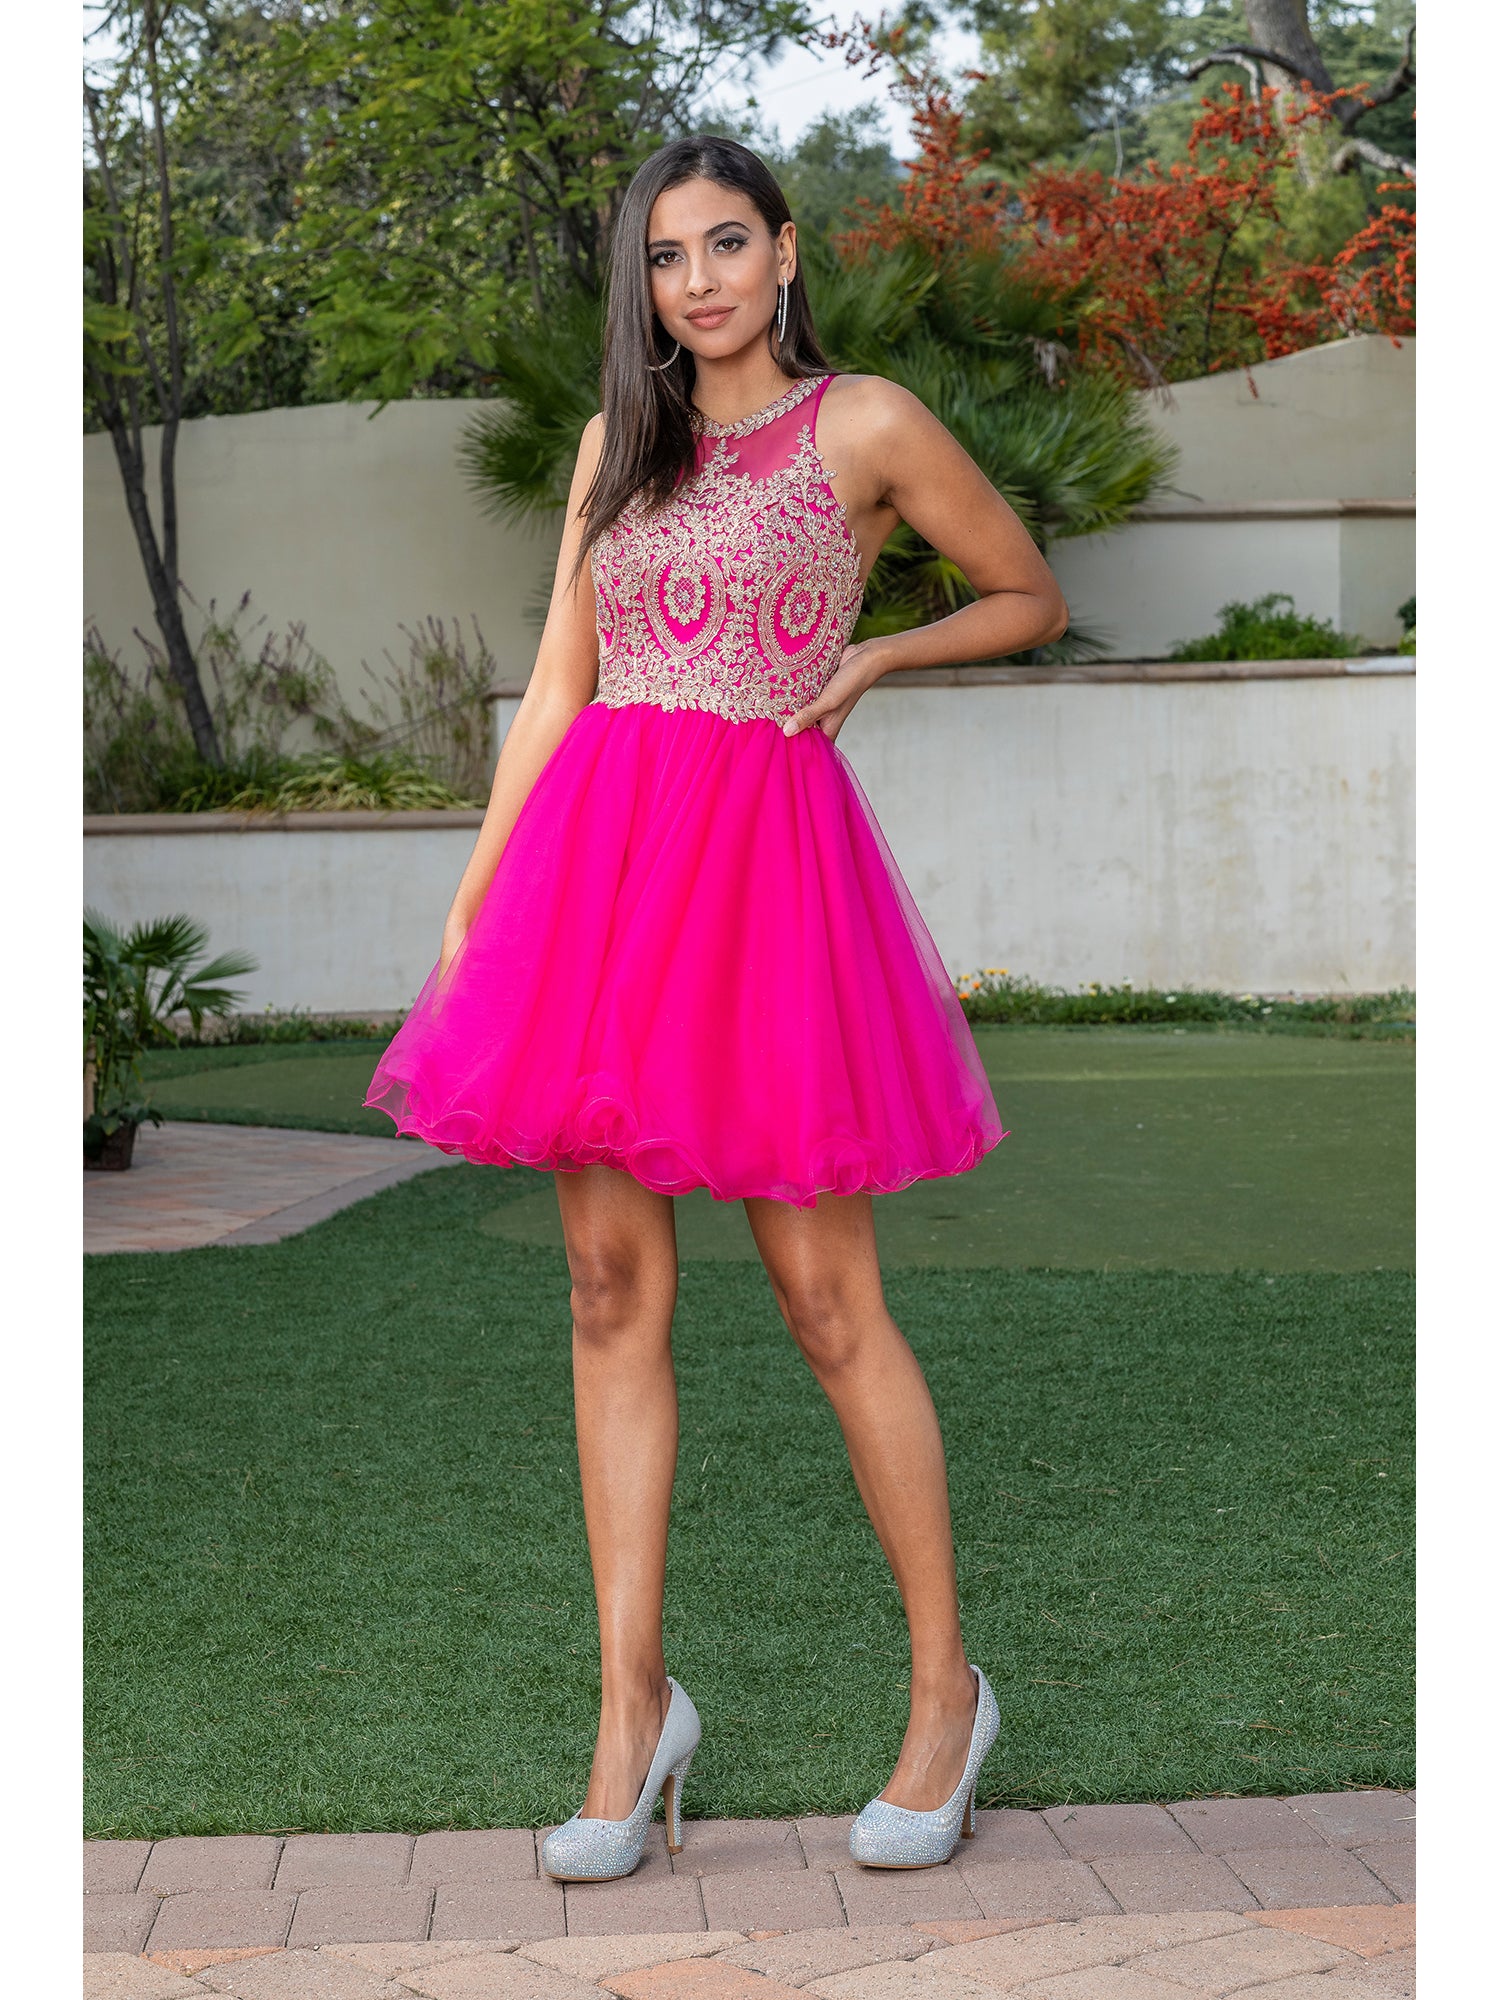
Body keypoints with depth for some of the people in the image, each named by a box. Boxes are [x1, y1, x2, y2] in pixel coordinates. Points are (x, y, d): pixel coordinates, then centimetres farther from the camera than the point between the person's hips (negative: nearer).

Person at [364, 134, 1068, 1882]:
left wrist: (874, 654, -1)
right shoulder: (618, 441, 16)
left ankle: (946, 1687, 10)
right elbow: (556, 685, 16)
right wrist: (475, 890, 10)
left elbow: (1032, 599, 13)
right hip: (594, 853, 5)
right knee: (612, 1292, 1)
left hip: (767, 852, -4)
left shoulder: (862, 426, 3)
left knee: (826, 1301, -4)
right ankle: (632, 1707, 8)